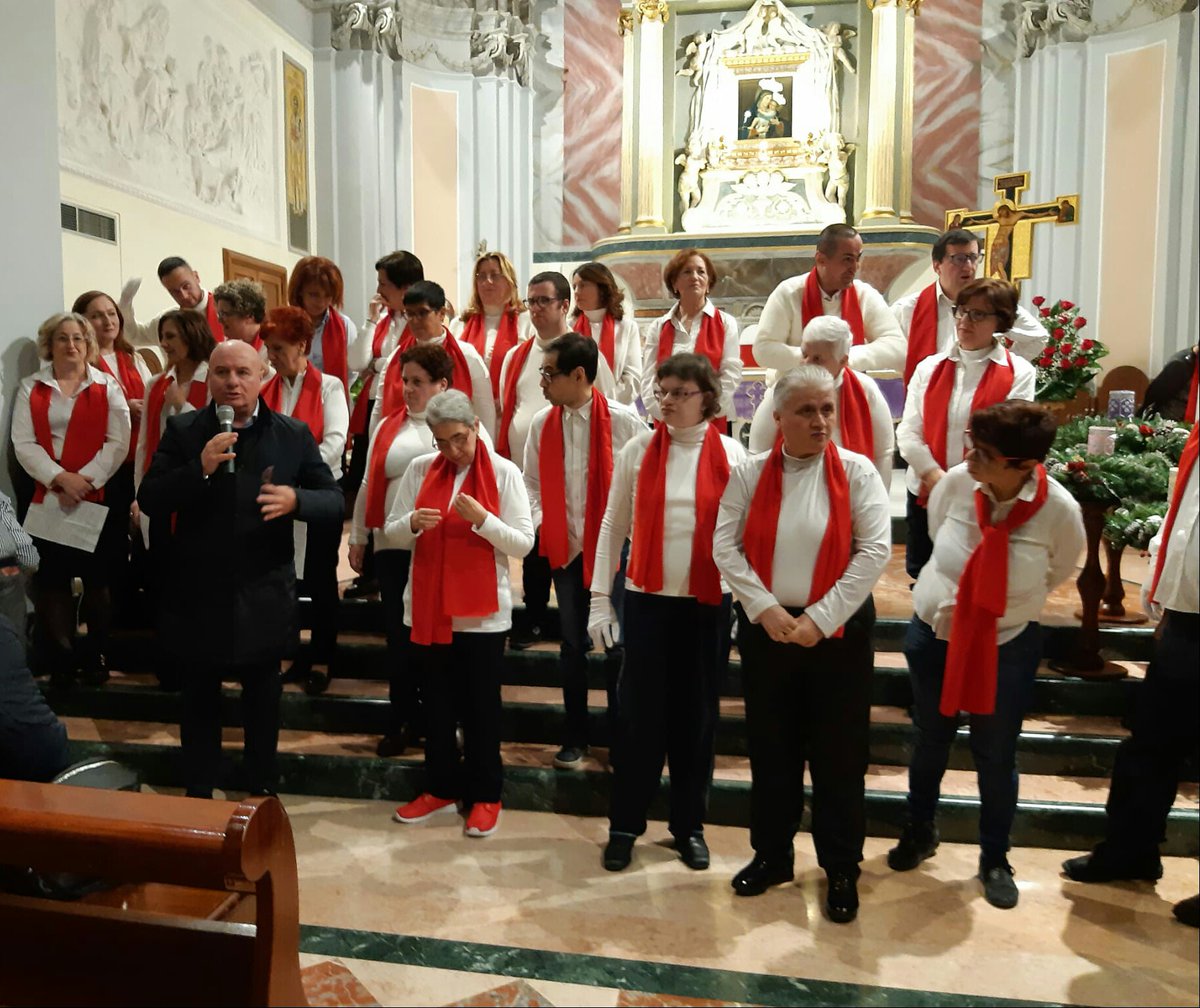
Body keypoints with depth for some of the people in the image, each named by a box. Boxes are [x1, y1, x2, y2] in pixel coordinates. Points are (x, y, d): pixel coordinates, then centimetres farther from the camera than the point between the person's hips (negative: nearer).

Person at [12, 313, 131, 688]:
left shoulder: (107, 386, 5)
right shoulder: (31, 388, 9)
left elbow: (118, 441, -4)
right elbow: (23, 443, 0)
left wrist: (85, 480, -13)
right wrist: (60, 478, -14)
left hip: (98, 496, -1)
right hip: (47, 497, 1)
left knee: (96, 577, 4)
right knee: (51, 578, 1)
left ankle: (95, 654, 17)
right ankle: (59, 658, 12)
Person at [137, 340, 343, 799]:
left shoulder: (293, 433, -2)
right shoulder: (182, 430, -2)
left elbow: (334, 499, -3)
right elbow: (149, 500, -7)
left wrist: (296, 499, -24)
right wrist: (199, 468, -22)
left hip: (264, 594, 0)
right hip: (198, 591, 0)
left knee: (263, 698, 16)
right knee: (199, 697, 15)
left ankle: (262, 790, 34)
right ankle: (197, 793, 32)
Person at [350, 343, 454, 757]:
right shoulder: (388, 427, 10)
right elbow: (368, 485, 13)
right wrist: (358, 538, 12)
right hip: (393, 545, 3)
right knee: (399, 634, 9)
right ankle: (404, 721, 23)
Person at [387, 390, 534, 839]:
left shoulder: (504, 472, -5)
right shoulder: (419, 469, 3)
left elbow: (524, 542, -8)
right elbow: (392, 532, 4)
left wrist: (482, 519, -23)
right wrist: (413, 522, -17)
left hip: (483, 611, -3)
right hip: (429, 607, 3)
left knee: (481, 706, 8)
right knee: (436, 703, 15)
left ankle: (485, 796, 23)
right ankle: (441, 788, 31)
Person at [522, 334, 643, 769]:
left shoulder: (623, 420, -11)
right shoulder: (542, 424, 0)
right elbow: (531, 482, 8)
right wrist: (541, 523, -5)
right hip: (565, 548, 3)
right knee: (572, 644, 11)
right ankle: (575, 738, 27)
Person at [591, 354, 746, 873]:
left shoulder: (731, 454, 0)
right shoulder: (638, 450, 0)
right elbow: (613, 525, 2)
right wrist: (600, 597, -1)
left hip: (709, 601, 0)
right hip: (647, 598, 0)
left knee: (697, 714, 10)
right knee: (638, 712, 4)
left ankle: (689, 825, 26)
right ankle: (625, 825, 20)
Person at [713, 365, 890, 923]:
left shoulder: (856, 471, -4)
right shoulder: (750, 474, 1)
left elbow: (874, 550, -10)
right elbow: (725, 548, -3)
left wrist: (819, 618, -15)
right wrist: (765, 609, -13)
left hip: (839, 630, -1)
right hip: (764, 628, 2)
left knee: (839, 753, 7)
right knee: (770, 747, 13)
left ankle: (842, 870, 25)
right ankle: (772, 854, 32)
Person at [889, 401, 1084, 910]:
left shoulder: (1060, 510, -22)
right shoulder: (954, 482, -19)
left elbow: (1056, 575, -1)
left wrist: (1006, 606, 7)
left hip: (1007, 648, -1)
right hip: (933, 633, 2)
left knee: (995, 757, 13)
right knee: (930, 741, 19)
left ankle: (994, 860, 38)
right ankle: (919, 832, 45)